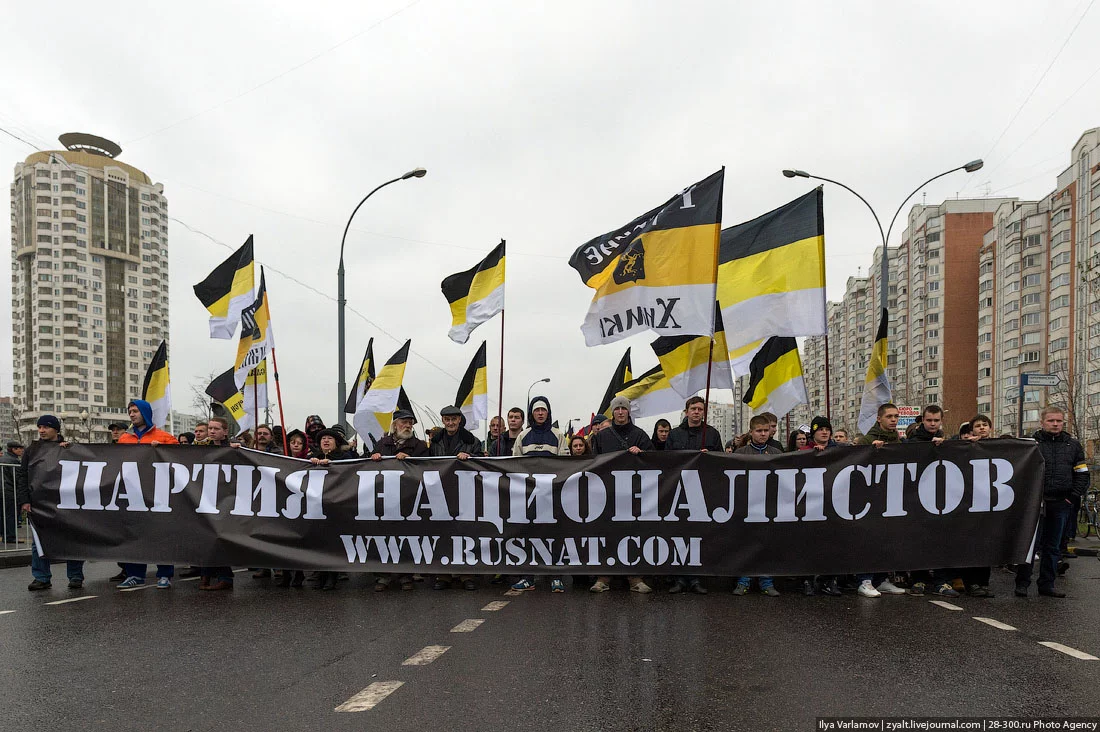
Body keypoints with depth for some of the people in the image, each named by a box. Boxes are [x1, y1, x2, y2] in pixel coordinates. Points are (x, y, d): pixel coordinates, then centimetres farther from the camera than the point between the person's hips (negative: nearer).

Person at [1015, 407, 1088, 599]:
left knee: (1053, 546, 10)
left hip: (1061, 504, 4)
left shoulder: (1073, 445, 11)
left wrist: (1072, 497, 2)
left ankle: (1047, 584, 18)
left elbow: (1082, 474, 12)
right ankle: (1022, 583, 2)